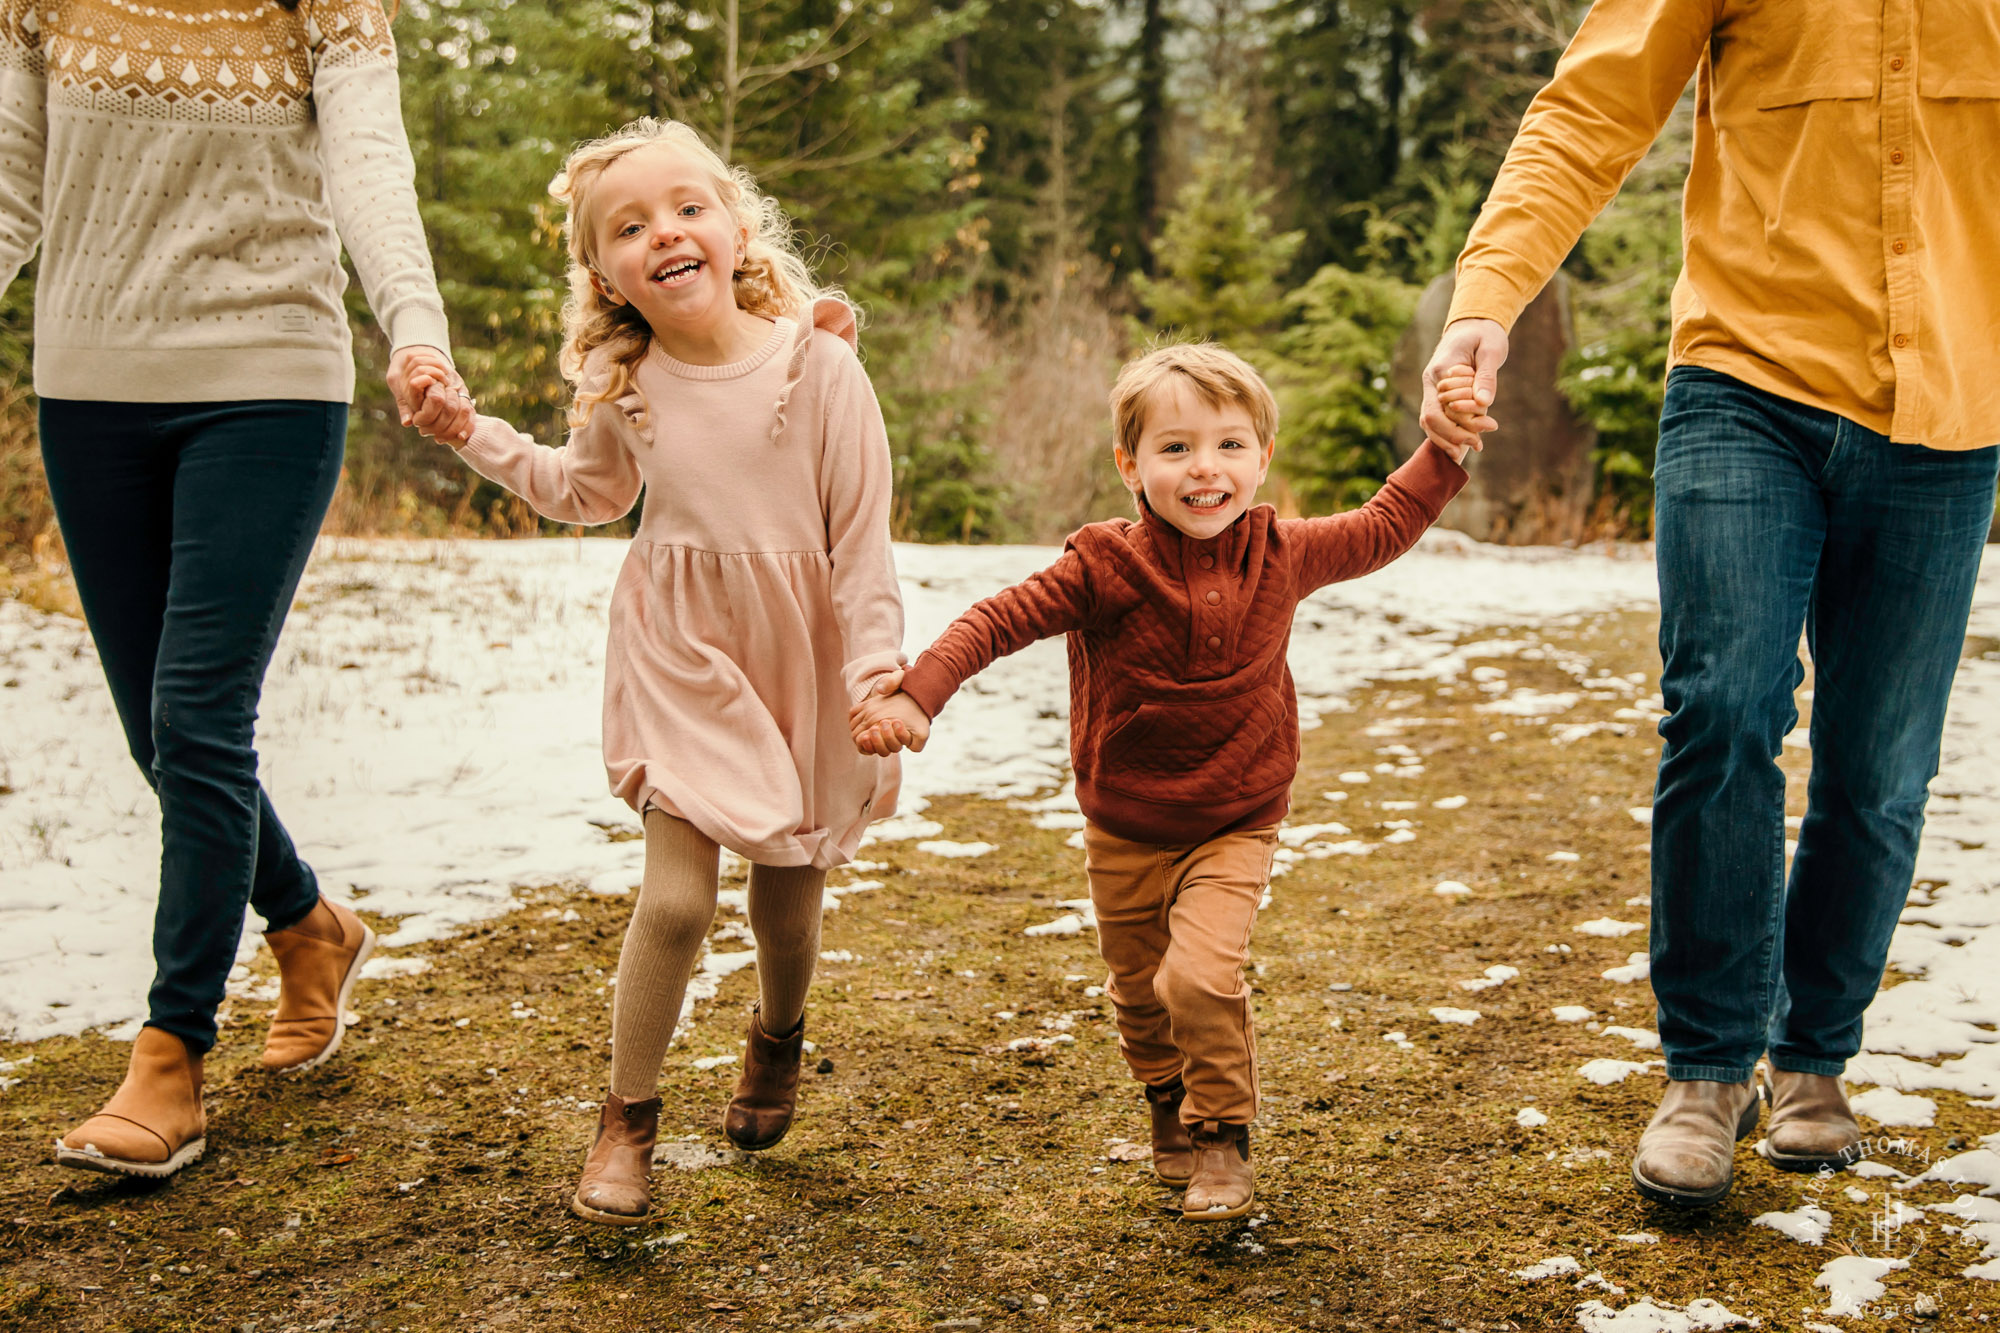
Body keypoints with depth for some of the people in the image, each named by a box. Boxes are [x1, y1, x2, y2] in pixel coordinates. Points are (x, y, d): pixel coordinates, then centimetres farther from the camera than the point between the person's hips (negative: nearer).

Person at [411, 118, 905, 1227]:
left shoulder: (819, 365, -16)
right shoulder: (620, 383, -5)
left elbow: (861, 540, -11)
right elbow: (590, 493, 17)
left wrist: (877, 676, -17)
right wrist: (469, 432, 8)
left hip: (798, 655, -1)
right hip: (679, 650, 1)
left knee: (788, 898, 12)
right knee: (676, 898, -10)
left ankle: (777, 1036, 46)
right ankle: (627, 1117, 12)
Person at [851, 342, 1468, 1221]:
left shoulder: (1283, 555, -8)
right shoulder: (1104, 566, -17)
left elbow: (1384, 528, 8)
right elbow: (998, 621, -19)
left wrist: (1447, 448, 1)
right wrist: (914, 694, -31)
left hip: (1234, 826, 0)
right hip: (1125, 832, 1)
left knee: (1202, 975, -21)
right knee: (1140, 993, 16)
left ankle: (1221, 1139, 3)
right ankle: (1170, 1108, 46)